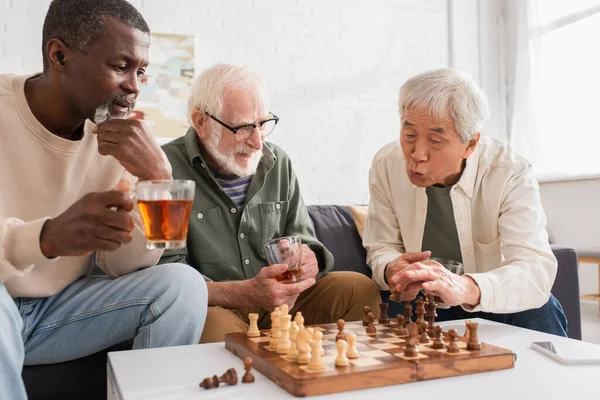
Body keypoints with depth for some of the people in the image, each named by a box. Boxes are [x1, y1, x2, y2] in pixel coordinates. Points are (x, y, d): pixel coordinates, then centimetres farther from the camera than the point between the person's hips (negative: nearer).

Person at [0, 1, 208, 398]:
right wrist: (47, 236, -44)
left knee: (183, 284, -14)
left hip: (62, 308, 4)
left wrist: (157, 178, -23)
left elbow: (126, 267, -8)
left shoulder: (119, 136, -6)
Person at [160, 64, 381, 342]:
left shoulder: (278, 163, 8)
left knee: (361, 290, -9)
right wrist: (245, 294, -31)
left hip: (283, 299, 6)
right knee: (218, 325, -39)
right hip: (215, 308, -6)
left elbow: (304, 241, 14)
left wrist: (310, 259, -13)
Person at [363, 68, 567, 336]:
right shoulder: (386, 165, -13)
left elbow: (536, 269, -32)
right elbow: (381, 249, -3)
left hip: (499, 310, -1)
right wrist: (392, 271, -29)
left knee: (539, 311, -30)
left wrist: (465, 288, -53)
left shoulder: (509, 173, -22)